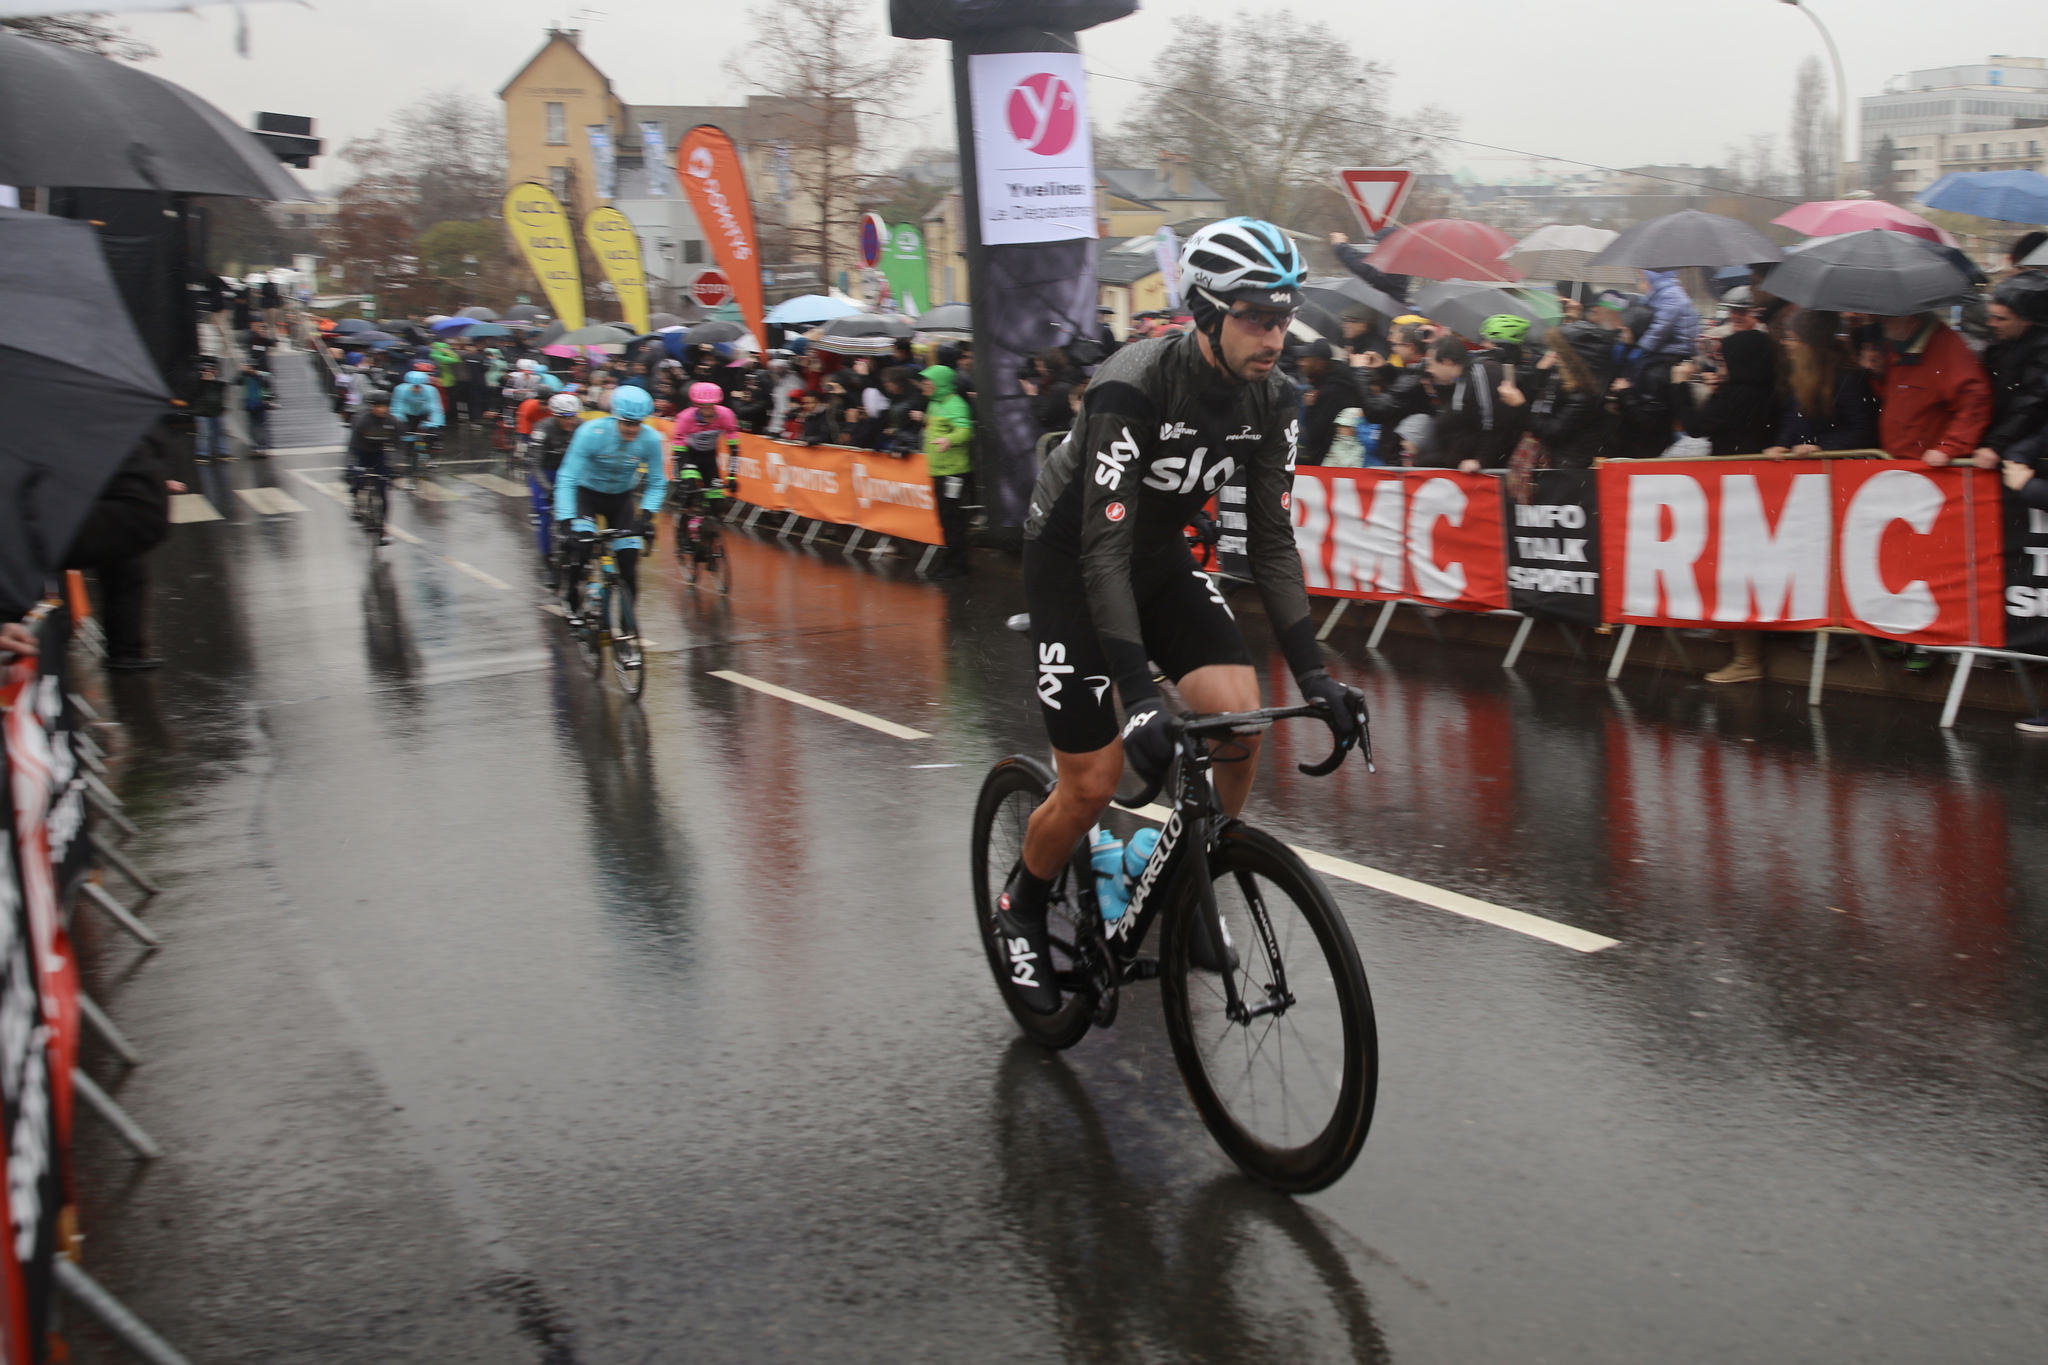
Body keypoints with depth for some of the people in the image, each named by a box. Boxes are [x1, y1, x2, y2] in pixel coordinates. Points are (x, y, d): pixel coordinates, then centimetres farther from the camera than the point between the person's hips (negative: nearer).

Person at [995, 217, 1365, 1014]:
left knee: (1240, 719, -14)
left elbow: (1272, 542, -9)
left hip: (1160, 555, 6)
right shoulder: (1131, 389, -32)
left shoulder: (1272, 401, -13)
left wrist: (1312, 674, -19)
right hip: (1070, 562, -6)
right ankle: (1020, 908, 23)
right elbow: (1103, 550, -35)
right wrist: (1138, 697, -43)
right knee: (1093, 785, -7)